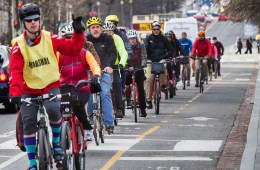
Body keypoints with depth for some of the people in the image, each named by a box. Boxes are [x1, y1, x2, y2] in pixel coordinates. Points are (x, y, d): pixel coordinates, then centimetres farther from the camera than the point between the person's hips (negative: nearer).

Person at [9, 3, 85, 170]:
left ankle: (57, 143, -3)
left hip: (51, 86, -1)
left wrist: (78, 32, -20)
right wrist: (15, 92, -28)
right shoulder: (18, 45, -7)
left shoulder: (50, 38, -4)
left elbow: (73, 49, -4)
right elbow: (16, 71, -15)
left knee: (54, 110, -29)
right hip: (29, 89, 1)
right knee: (29, 123, -5)